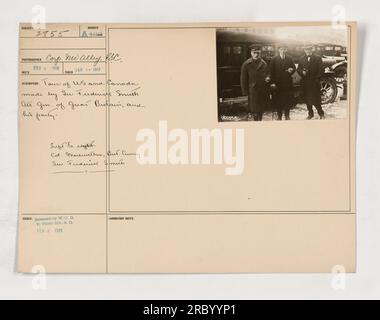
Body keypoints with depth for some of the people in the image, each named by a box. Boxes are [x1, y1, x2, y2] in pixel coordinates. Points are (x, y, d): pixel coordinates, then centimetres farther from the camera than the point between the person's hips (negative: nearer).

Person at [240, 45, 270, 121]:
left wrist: (267, 78, -6)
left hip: (263, 91, 4)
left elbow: (267, 74, 18)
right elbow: (243, 79, -5)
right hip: (253, 91, -4)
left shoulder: (264, 64, 6)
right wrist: (245, 92, -8)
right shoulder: (246, 64, -7)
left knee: (261, 109, 12)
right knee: (254, 110, -1)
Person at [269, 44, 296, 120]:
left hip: (288, 83, 2)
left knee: (288, 100, 3)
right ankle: (279, 116, 14)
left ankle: (287, 115, 16)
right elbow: (271, 72, -1)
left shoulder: (289, 59, 9)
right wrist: (273, 82, -9)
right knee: (278, 100, 2)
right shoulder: (274, 60, 2)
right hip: (278, 83, -2)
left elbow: (294, 68, 14)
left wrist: (291, 70, -11)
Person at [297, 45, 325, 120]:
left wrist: (317, 79, -11)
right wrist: (302, 72, -10)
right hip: (305, 83, 4)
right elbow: (298, 69, 11)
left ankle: (321, 114, 11)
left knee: (316, 100, -5)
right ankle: (310, 114, 24)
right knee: (307, 100, 9)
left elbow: (321, 70, -3)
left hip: (314, 83, -4)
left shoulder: (317, 58, 0)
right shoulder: (302, 59, 11)